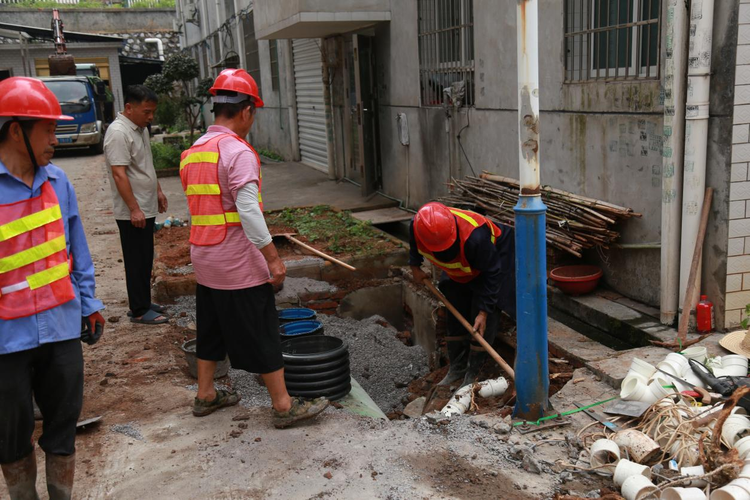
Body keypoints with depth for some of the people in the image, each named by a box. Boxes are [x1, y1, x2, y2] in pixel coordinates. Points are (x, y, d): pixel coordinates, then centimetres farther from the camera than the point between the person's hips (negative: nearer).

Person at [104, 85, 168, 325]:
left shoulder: (141, 128, 11)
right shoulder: (118, 133, -19)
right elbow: (119, 174, -24)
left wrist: (158, 190, 23)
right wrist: (134, 209, -25)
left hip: (147, 208, 9)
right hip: (132, 212, -9)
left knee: (145, 260, 15)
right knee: (137, 262, -2)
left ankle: (143, 302, 26)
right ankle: (139, 311, 6)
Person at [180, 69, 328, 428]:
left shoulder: (192, 152, 9)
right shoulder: (238, 151, -17)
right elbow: (249, 210, -23)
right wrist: (273, 258, -19)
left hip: (205, 261, 8)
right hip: (239, 264, -8)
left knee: (212, 328, 21)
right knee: (261, 336, 1)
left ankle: (205, 395, 33)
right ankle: (283, 406, 12)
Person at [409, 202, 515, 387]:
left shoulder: (474, 237, -45)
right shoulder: (417, 227, -30)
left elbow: (491, 273, -30)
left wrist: (484, 312, -28)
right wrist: (415, 268, 9)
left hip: (493, 260, -5)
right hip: (457, 273, 5)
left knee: (483, 323, -8)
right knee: (456, 318, 10)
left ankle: (472, 373, 5)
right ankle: (457, 367, 24)